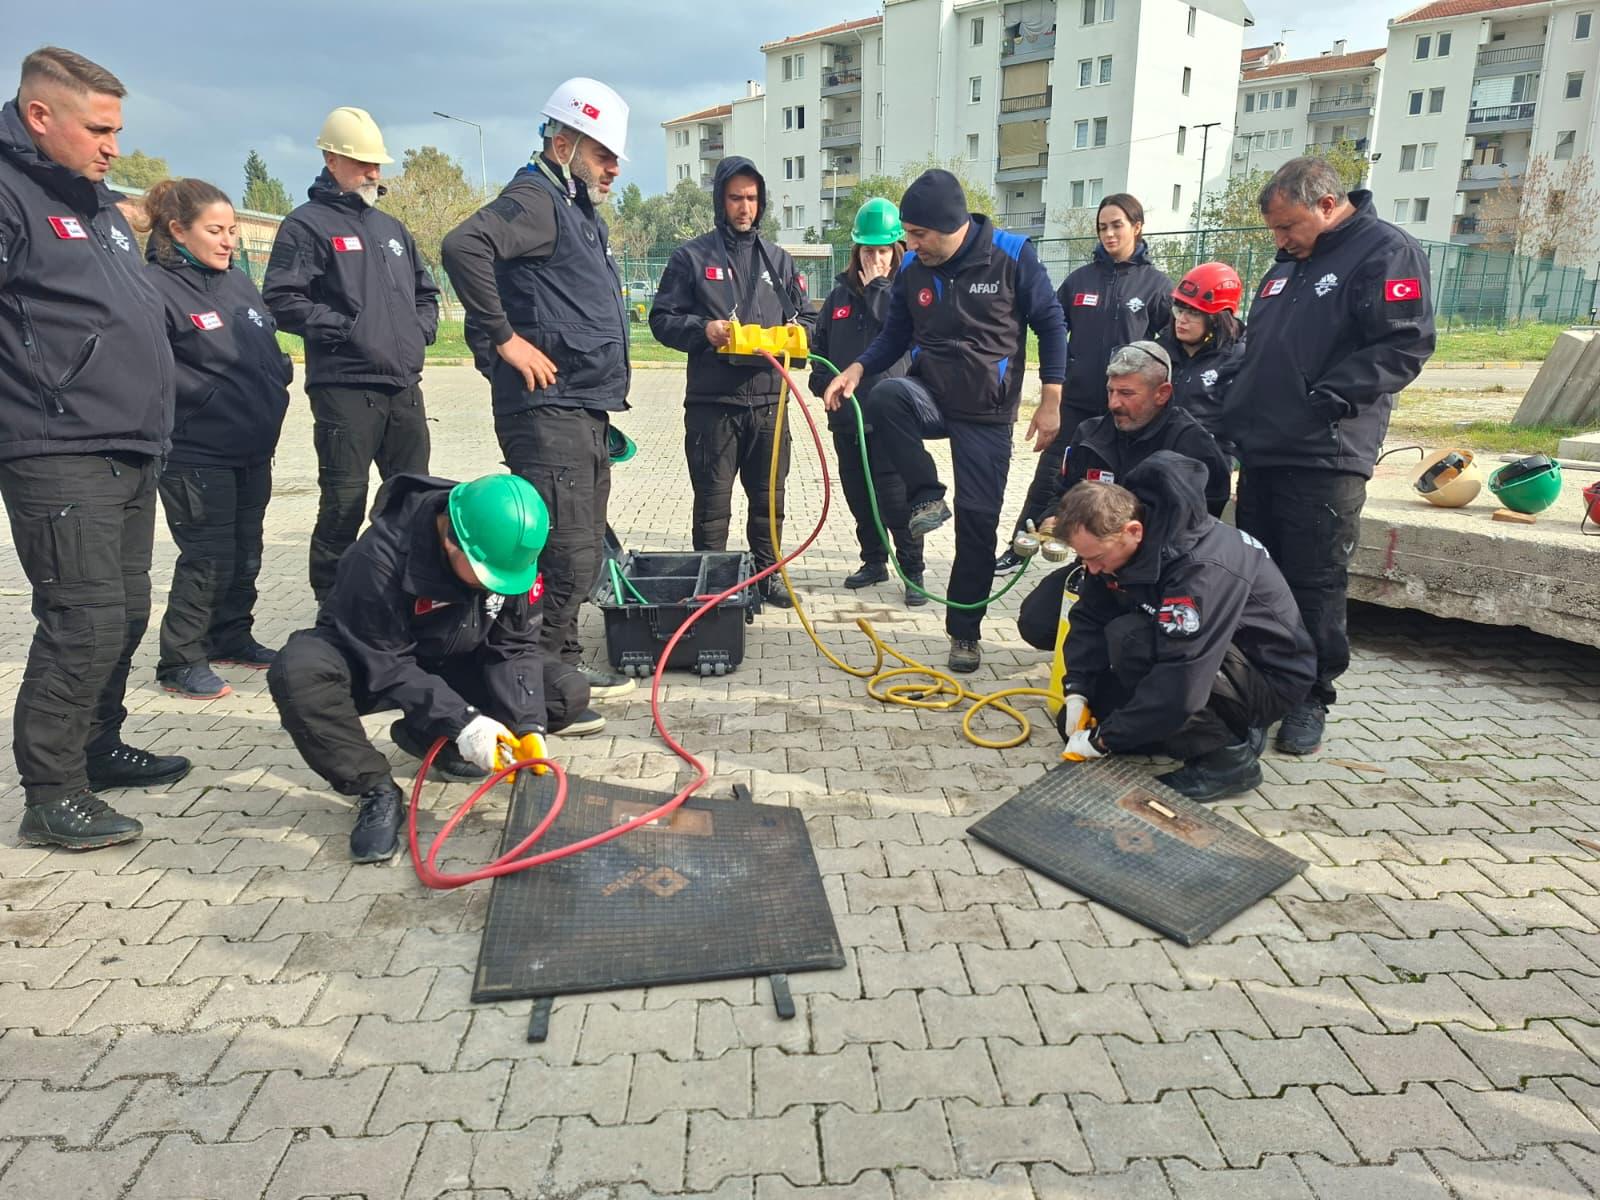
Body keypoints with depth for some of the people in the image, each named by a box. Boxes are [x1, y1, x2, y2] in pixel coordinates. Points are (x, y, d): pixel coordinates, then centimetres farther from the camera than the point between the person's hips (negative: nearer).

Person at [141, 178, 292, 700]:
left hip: (255, 447, 8)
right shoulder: (157, 286, -12)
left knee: (245, 550, 15)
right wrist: (211, 397, -20)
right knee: (208, 556, -5)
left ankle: (232, 637, 31)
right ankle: (181, 660, 8)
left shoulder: (239, 283, 13)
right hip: (196, 452, -7)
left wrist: (278, 378, 4)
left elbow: (271, 348, 22)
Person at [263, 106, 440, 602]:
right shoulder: (307, 225, -1)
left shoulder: (390, 227, 20)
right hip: (345, 387, -7)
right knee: (345, 501, -4)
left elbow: (426, 290, 30)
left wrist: (422, 328, 11)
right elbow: (282, 300, -10)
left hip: (405, 385, 7)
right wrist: (347, 328, -16)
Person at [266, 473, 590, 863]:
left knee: (569, 692, -13)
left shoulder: (511, 557, -19)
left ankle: (424, 737, -3)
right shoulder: (381, 556, -33)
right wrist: (460, 721, -35)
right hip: (372, 662, -4)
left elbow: (514, 648, -13)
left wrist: (528, 725, -26)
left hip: (454, 667, 4)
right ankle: (376, 790, -18)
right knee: (297, 671, -37)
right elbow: (387, 665, -28)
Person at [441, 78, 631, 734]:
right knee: (565, 552, -10)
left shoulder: (579, 209, 21)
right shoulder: (535, 200, -10)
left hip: (587, 410, 10)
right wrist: (505, 339, -25)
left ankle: (564, 662, 28)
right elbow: (462, 245, -29)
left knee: (581, 548, 16)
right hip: (549, 408, -10)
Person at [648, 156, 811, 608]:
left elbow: (805, 319, 18)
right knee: (712, 502, 2)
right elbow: (662, 319, 1)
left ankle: (766, 574, 25)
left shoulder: (779, 259, 15)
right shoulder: (691, 256, 4)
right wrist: (703, 330, -17)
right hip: (711, 401, -3)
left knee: (768, 497, 11)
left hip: (768, 398, 4)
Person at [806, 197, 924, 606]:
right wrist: (822, 384, 5)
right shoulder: (841, 293, 12)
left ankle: (913, 572, 5)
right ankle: (873, 561, 28)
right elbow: (819, 345, 19)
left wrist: (877, 286, -13)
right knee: (858, 496, 13)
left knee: (895, 498, -7)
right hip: (845, 415, 5)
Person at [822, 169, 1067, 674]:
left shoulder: (1012, 255, -11)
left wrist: (1050, 401, -8)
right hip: (930, 394, 2)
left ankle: (965, 631, 16)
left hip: (987, 414, -2)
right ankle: (927, 497, -11)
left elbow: (1049, 324, -4)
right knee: (884, 399, -33)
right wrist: (857, 368, -10)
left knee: (977, 520, 0)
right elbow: (895, 334, 9)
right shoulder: (912, 269, -2)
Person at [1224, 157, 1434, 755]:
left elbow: (1404, 345, -15)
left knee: (1314, 583, -2)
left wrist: (1325, 399, -21)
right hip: (1261, 450, 8)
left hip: (1325, 457, -8)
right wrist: (1240, 409, 13)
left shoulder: (1387, 252, -6)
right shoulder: (1287, 266, 19)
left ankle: (1310, 699, 10)